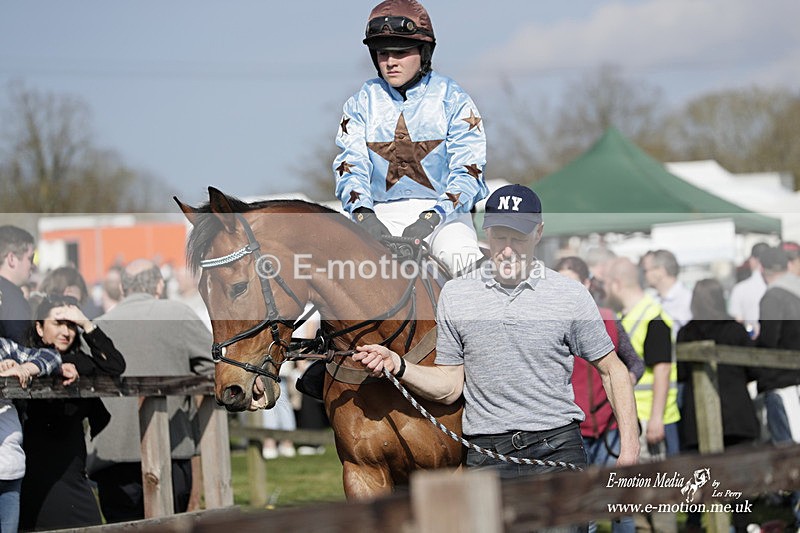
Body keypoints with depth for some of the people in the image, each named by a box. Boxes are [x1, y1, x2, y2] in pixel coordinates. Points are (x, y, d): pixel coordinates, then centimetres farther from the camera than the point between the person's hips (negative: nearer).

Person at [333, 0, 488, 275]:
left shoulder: (453, 100, 0)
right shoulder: (362, 103, 7)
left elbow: (467, 171, -7)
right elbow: (350, 165, -1)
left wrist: (432, 218, -23)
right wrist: (363, 214, -22)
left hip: (443, 211, -2)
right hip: (381, 213, 2)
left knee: (461, 258, -31)